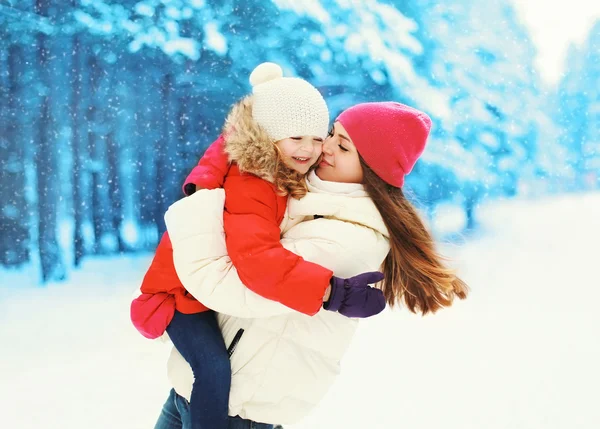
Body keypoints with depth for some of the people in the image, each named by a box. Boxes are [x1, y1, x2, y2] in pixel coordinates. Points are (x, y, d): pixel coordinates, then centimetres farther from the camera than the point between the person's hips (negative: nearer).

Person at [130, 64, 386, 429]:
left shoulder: (287, 174, -8)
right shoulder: (249, 187, -36)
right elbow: (257, 258, -49)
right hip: (187, 289, -9)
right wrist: (334, 291, -55)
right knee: (216, 368, -25)